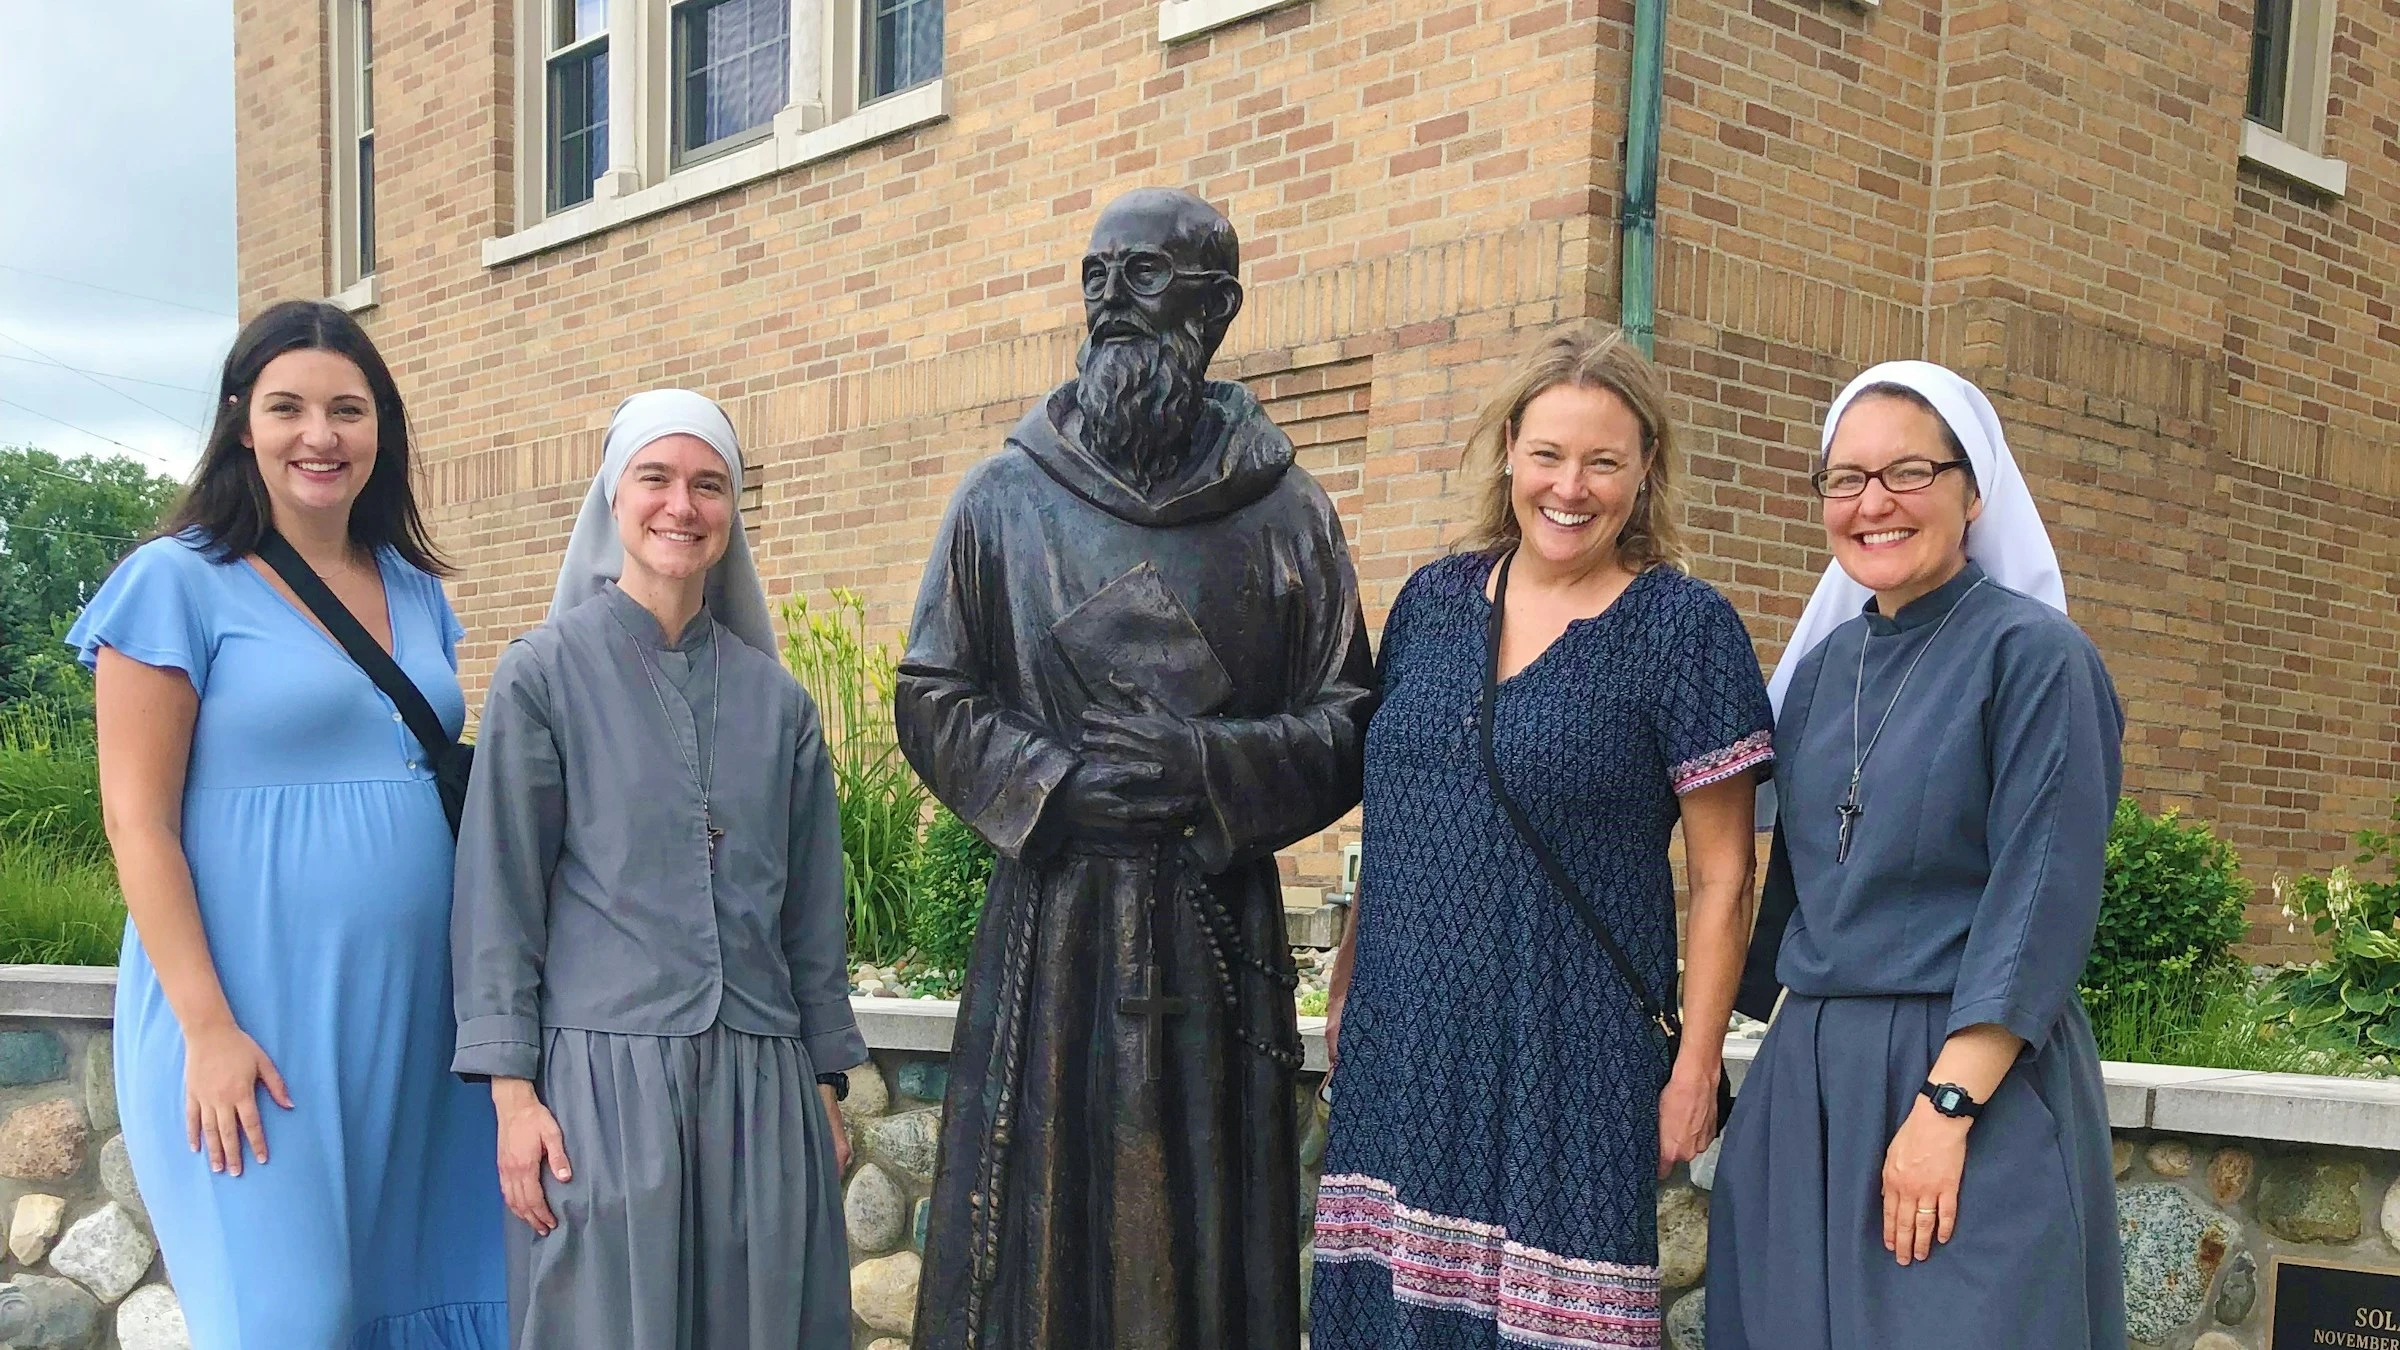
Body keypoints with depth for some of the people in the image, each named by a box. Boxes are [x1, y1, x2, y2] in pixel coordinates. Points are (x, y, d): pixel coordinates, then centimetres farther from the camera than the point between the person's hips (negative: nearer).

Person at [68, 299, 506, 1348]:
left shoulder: (416, 592, 12)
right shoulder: (179, 582, -4)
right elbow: (137, 821, -8)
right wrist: (208, 1026, -15)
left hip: (412, 1016, 6)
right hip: (255, 1020, -5)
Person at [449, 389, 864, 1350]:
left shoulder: (777, 700, 10)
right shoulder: (545, 674, 0)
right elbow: (499, 893, -3)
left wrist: (826, 1087, 12)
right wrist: (512, 1090, -8)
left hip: (760, 1083, 4)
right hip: (604, 1070, -3)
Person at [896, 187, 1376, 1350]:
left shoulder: (1287, 515, 4)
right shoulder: (1003, 500, 6)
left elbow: (1347, 729, 3)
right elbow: (932, 704, 6)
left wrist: (1207, 766, -13)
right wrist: (1055, 782, -10)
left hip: (1217, 927, 0)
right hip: (1048, 918, 1)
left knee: (1205, 1227, 4)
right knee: (1036, 1222, 3)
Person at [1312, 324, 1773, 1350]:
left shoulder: (1682, 626, -5)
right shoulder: (1433, 600, 8)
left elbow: (1723, 877, -4)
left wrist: (1697, 1065, -7)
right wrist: (1346, 983, 14)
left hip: (1569, 1049, -4)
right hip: (1402, 1034, 4)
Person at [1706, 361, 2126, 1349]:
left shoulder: (2032, 654, -9)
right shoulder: (1821, 665, 10)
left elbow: (2042, 899, -14)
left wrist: (1947, 1105, -19)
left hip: (1981, 1080, -6)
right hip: (1807, 1075, 6)